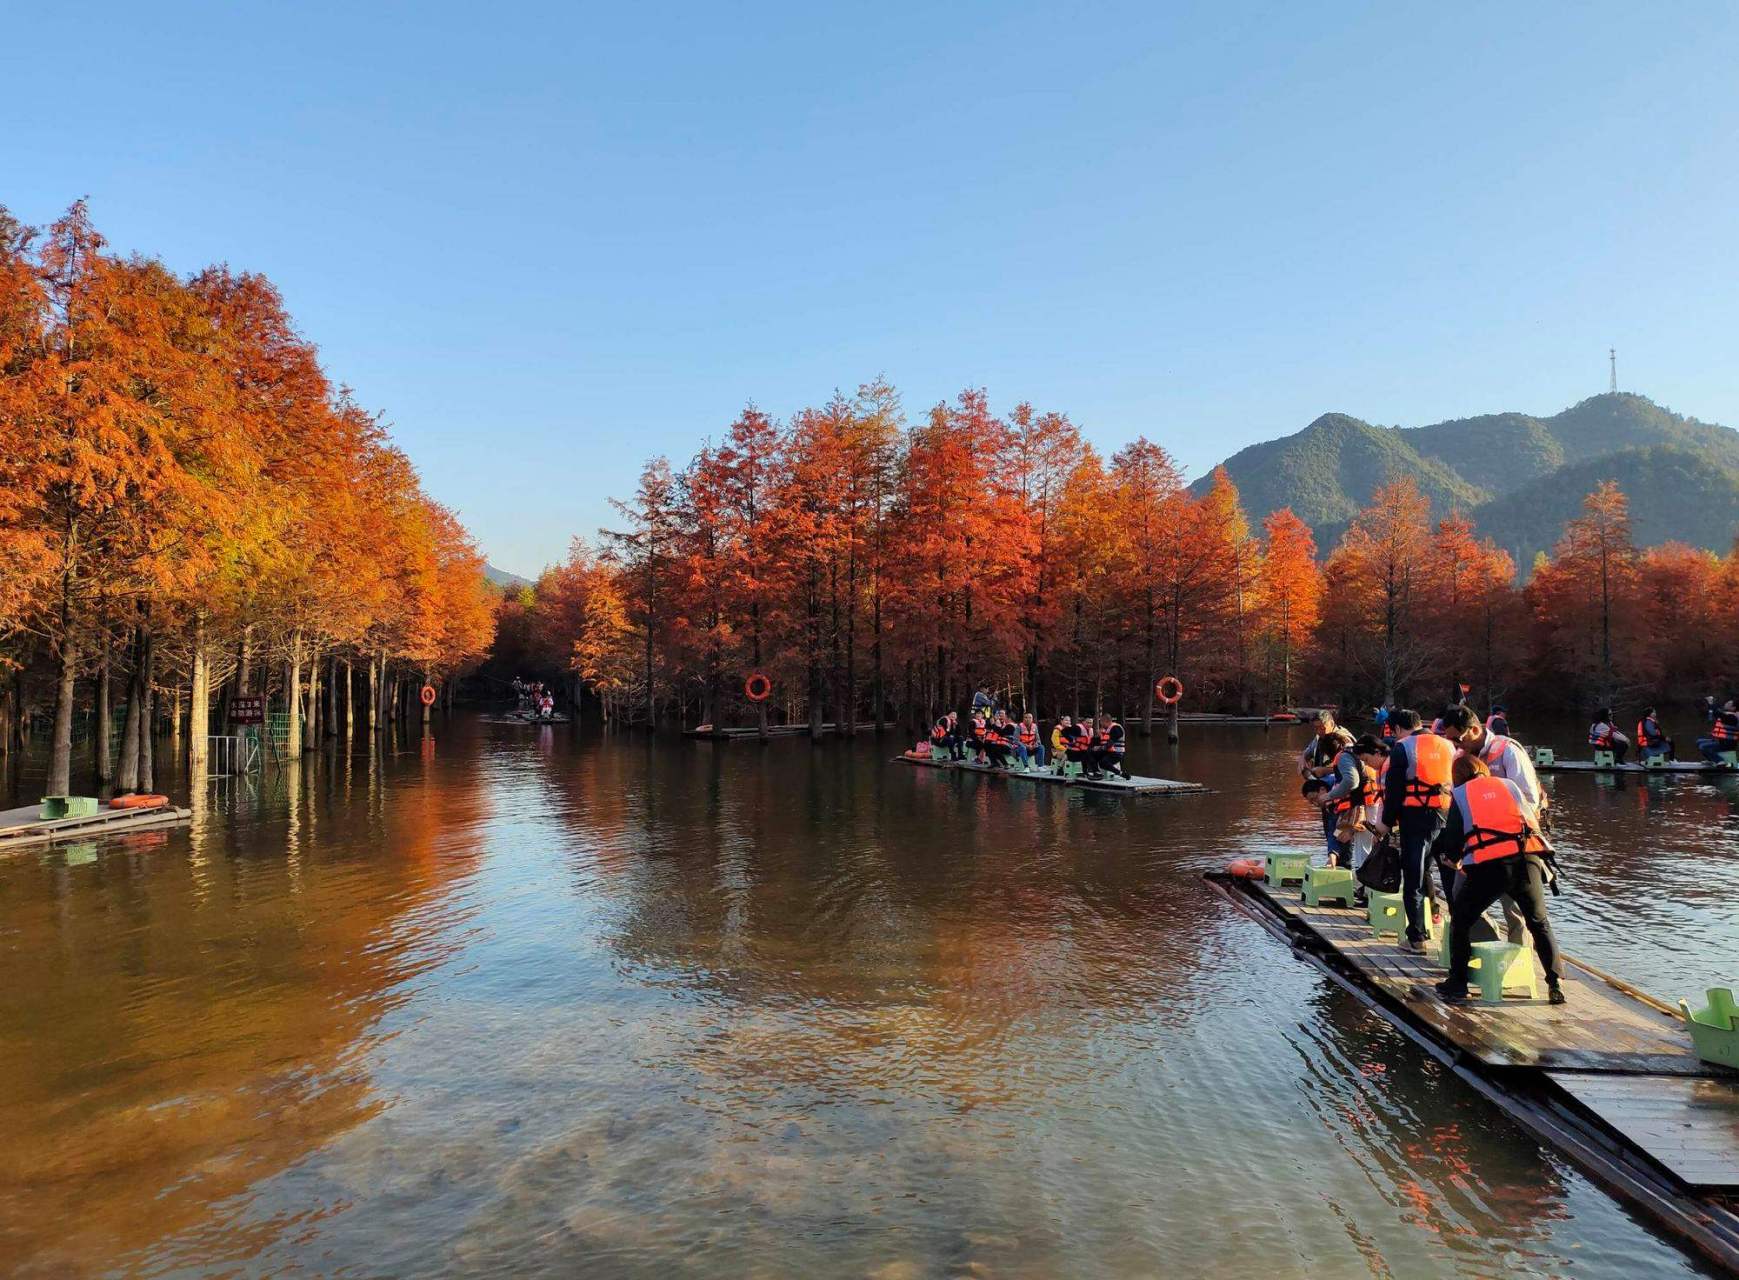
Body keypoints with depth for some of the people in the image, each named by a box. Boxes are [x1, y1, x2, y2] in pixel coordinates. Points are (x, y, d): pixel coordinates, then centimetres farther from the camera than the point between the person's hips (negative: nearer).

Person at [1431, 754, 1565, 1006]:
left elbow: (1452, 839, 12)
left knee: (1461, 921, 15)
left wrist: (1453, 859, 33)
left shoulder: (1460, 795, 14)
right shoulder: (1509, 784, 21)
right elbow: (1534, 821, 21)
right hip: (1528, 859, 2)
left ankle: (1457, 983, 15)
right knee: (1539, 924, 20)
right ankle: (1556, 982, 10)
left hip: (1487, 865, -2)